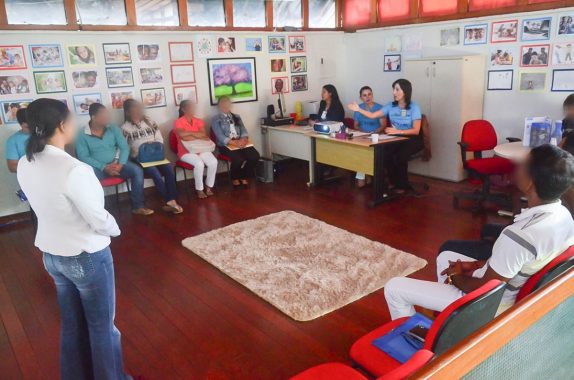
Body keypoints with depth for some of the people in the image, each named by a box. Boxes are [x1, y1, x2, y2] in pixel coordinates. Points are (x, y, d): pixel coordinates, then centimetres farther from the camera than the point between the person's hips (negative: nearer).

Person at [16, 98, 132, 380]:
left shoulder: (25, 165, -3)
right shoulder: (73, 169, -28)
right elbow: (99, 219, -21)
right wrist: (115, 229, -1)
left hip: (51, 254, 7)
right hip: (87, 257, -7)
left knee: (71, 322, 24)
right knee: (102, 325, 14)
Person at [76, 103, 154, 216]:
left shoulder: (113, 129, 4)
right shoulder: (82, 135, -4)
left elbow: (124, 148, 0)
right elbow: (83, 157, -10)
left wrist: (120, 164, -18)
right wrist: (104, 167, -21)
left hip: (116, 163, 3)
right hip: (97, 167, -2)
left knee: (137, 170, -23)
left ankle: (138, 207, -14)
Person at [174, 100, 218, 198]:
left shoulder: (199, 121, 9)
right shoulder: (178, 122, -6)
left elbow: (204, 134, -5)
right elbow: (182, 136, -24)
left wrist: (190, 133, -13)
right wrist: (198, 136, -13)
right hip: (186, 152, -4)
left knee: (213, 162, -23)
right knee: (199, 164, -32)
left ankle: (209, 187, -6)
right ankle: (199, 189, -13)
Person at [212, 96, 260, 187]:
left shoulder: (237, 117, 20)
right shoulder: (216, 119, 3)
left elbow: (244, 131, 10)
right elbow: (221, 137, -8)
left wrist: (243, 139, -15)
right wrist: (235, 142, -22)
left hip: (241, 142, 5)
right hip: (226, 144, -5)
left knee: (255, 156, -22)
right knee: (239, 159, -33)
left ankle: (244, 177, 0)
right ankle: (234, 178, -2)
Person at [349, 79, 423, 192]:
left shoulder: (414, 107, -11)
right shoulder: (390, 106, 3)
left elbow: (416, 131, -16)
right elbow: (372, 115, 0)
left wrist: (397, 131, -29)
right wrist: (358, 109, -14)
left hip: (412, 140, -4)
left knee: (399, 156, -31)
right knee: (385, 154, -26)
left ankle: (402, 185, -6)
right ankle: (395, 182, -2)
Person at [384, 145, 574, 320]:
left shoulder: (520, 235, -37)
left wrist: (456, 277, -5)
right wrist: (476, 265, 4)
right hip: (516, 293, 9)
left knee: (394, 287, -1)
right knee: (445, 257, 30)